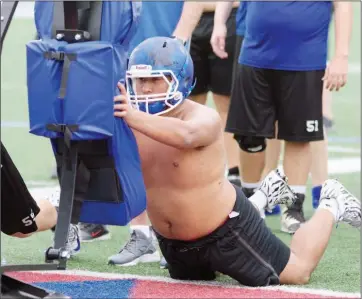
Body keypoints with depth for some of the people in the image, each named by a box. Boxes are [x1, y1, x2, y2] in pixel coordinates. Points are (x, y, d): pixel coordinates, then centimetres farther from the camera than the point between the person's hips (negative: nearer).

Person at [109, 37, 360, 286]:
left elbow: (185, 135, -53)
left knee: (298, 273, 8)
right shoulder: (139, 121, -11)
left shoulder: (203, 118, -29)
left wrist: (135, 119, -67)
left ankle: (332, 206, 35)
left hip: (225, 232, -7)